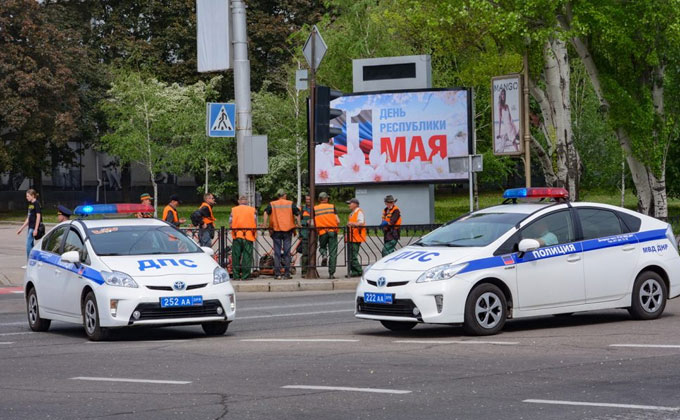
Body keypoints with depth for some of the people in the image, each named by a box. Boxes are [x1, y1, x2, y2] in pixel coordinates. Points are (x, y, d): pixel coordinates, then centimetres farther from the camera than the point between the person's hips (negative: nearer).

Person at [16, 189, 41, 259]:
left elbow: (38, 216, -15)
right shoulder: (30, 204, 16)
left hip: (34, 227, -9)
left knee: (28, 244, -11)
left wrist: (36, 229, -20)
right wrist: (21, 228, 21)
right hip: (30, 227, 9)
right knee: (30, 245, 9)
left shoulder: (36, 204, -10)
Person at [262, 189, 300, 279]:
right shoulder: (290, 204, 6)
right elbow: (297, 214, -2)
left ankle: (277, 273, -1)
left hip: (276, 230, 0)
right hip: (288, 230, 0)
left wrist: (265, 224, -8)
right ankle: (287, 273, 3)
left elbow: (266, 213, -10)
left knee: (277, 253, 3)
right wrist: (299, 224, 3)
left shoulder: (272, 204, 4)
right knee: (287, 252, 4)